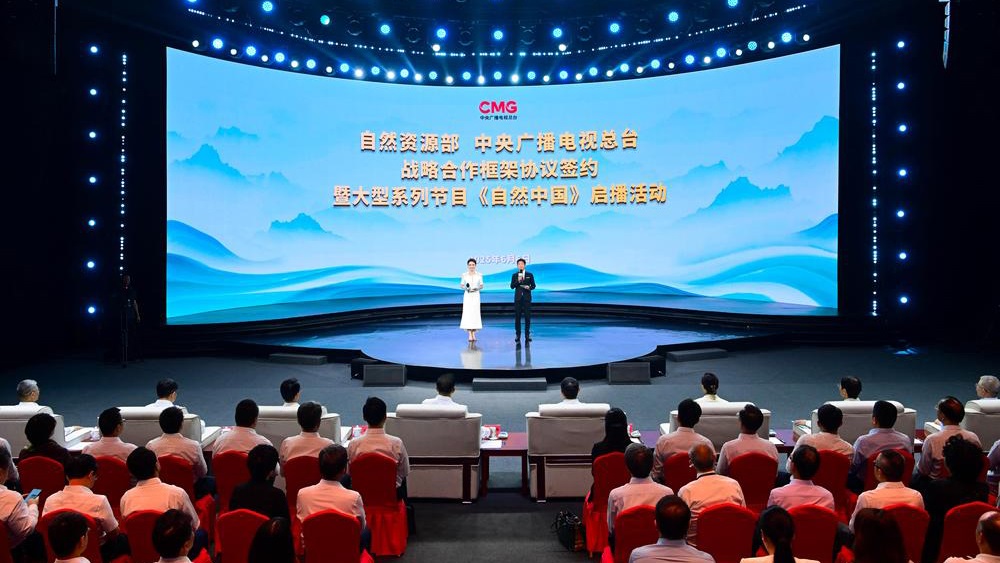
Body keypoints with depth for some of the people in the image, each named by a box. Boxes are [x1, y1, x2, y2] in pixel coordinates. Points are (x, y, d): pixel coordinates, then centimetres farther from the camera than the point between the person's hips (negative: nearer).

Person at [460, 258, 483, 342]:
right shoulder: (464, 275, 1)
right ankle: (470, 335, -6)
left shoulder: (479, 275, 3)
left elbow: (481, 286, 6)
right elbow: (462, 285, 6)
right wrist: (465, 288, -14)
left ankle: (473, 334, 8)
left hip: (476, 296, 1)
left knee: (475, 314, 0)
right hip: (467, 296, -1)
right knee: (468, 314, -7)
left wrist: (477, 288, -13)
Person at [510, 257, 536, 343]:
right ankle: (517, 335, 7)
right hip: (518, 298, 0)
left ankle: (527, 335, 5)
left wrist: (529, 287, -14)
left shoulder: (530, 275, 7)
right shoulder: (514, 275, 7)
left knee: (527, 317, -2)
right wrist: (518, 281, -16)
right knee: (517, 317, 0)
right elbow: (512, 286, 0)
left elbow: (533, 285, 7)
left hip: (527, 298, 0)